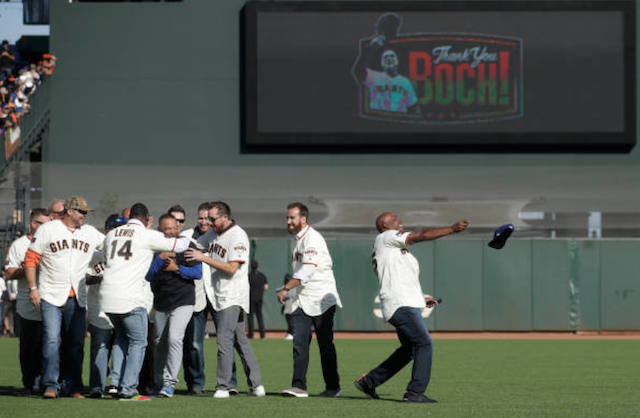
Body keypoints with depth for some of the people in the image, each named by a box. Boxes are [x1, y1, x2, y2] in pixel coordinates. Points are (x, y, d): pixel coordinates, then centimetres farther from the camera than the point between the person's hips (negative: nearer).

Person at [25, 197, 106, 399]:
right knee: (52, 340, -10)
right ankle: (51, 386, -6)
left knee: (76, 343, 5)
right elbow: (31, 259, 0)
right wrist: (33, 288, -7)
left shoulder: (90, 233, 11)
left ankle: (74, 386, 12)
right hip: (51, 296, -4)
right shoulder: (47, 230, -1)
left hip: (77, 299, 4)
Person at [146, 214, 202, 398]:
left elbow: (198, 273, -7)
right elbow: (148, 276, -4)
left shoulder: (187, 246, -3)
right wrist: (160, 259, -17)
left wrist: (177, 269, -16)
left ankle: (170, 383, -18)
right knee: (159, 343, 10)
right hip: (160, 303, 4)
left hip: (183, 302, -4)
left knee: (174, 338, -20)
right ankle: (159, 384, 23)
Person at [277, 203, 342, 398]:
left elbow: (307, 270, -23)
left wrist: (286, 289, -24)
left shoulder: (312, 238, -13)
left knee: (325, 344, 0)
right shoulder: (298, 240, 15)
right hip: (302, 300, 8)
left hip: (321, 299, -8)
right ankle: (299, 386, -10)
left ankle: (333, 387, 10)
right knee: (299, 343, -5)